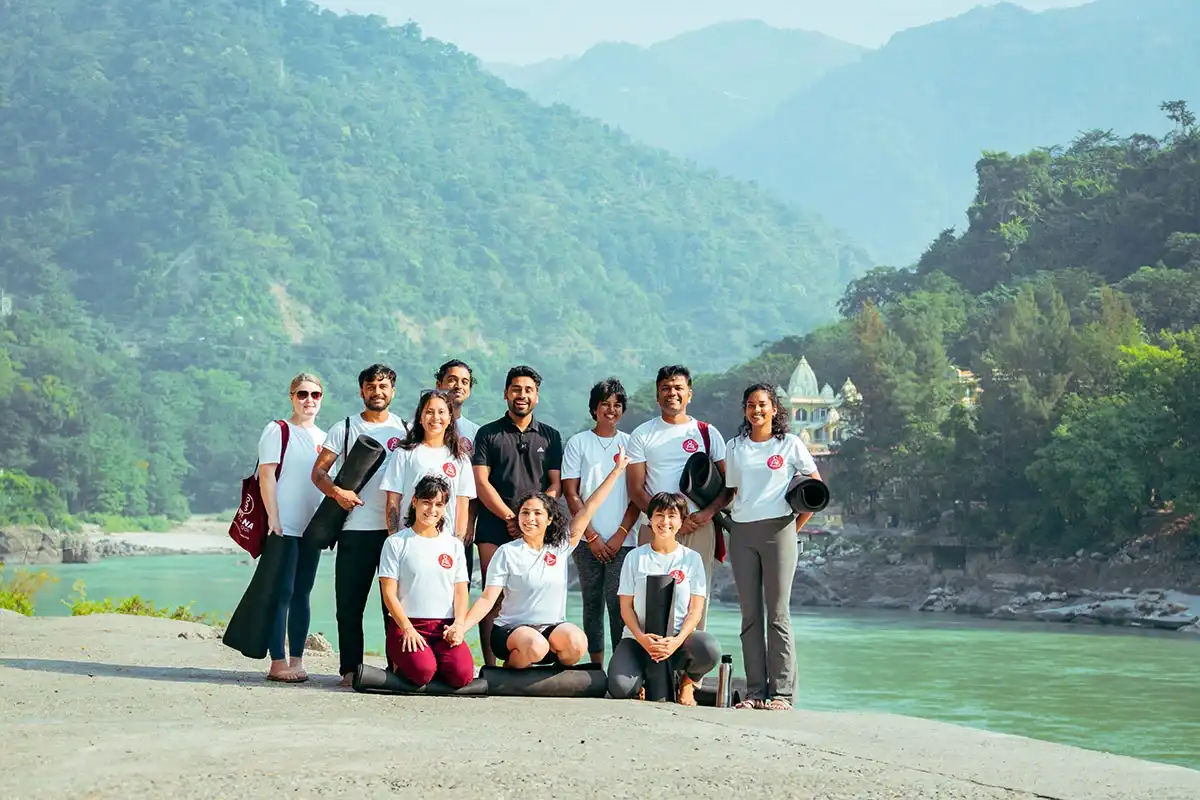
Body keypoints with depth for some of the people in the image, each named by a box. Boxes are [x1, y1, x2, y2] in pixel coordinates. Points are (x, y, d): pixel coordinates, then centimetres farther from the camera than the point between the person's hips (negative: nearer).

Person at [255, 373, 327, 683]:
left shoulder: (324, 438, 16)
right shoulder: (278, 431, -1)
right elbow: (267, 475, -8)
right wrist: (273, 517, -15)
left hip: (312, 527, 6)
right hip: (283, 526, -6)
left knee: (302, 594, 7)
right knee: (282, 592, -8)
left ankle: (297, 660, 10)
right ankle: (278, 662, -7)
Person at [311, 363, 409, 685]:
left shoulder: (406, 430, 12)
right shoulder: (345, 428, 9)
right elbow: (318, 471, 5)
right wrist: (336, 492, -15)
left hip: (395, 528, 0)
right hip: (355, 526, 0)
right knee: (349, 601, 0)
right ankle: (350, 668, 6)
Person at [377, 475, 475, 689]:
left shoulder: (454, 545, 16)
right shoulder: (396, 542, 5)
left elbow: (461, 592, 11)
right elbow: (389, 593, -2)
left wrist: (459, 625, -8)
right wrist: (407, 628, -15)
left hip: (445, 626, 3)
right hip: (406, 624, -3)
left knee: (462, 674, -26)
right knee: (422, 671, -31)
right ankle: (400, 661, 4)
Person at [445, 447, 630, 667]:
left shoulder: (561, 547, 7)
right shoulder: (507, 553, -3)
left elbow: (588, 509, 7)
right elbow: (487, 599, -8)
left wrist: (617, 470, 7)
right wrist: (462, 626, -24)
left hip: (552, 628, 3)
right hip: (511, 630, -3)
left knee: (577, 643, -30)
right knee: (536, 646, -36)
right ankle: (510, 668, -4)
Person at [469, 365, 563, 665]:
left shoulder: (549, 436, 15)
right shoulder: (488, 434, 11)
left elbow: (555, 485, 10)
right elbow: (481, 483, 2)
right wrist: (510, 517, -8)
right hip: (494, 528, -1)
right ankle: (489, 665, -6)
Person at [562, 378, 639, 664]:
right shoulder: (578, 443, 7)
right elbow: (571, 494, 2)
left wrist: (621, 534, -5)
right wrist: (592, 537, -5)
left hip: (622, 540, 0)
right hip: (588, 540, 0)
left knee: (619, 603, -8)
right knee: (592, 603, 4)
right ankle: (596, 667, 8)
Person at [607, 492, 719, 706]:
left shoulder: (692, 559, 6)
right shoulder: (636, 557, 6)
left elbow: (695, 610, 1)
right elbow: (626, 607, 3)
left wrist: (678, 640, -18)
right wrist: (641, 639, -16)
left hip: (678, 637, 0)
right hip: (639, 638, 0)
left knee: (710, 649, -35)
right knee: (620, 688, -29)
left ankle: (687, 681, 2)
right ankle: (646, 675, 10)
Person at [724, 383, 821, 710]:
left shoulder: (790, 444, 4)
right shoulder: (734, 447, 14)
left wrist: (796, 526, 2)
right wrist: (731, 519, 4)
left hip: (777, 530, -3)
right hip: (741, 533, 4)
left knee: (778, 613, -5)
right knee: (750, 615, 3)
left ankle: (781, 692, -3)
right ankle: (755, 691, 5)